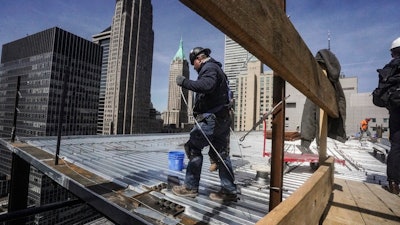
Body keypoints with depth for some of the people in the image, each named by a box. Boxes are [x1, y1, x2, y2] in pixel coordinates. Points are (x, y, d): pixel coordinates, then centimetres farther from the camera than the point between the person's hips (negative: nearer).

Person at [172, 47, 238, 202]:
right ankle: (229, 190, 14)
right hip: (221, 118, 10)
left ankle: (190, 187, 9)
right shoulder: (215, 68, 27)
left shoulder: (209, 67, -5)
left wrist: (184, 82, -19)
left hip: (211, 118, -10)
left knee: (193, 147, 0)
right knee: (220, 153, 9)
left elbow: (206, 85, -27)